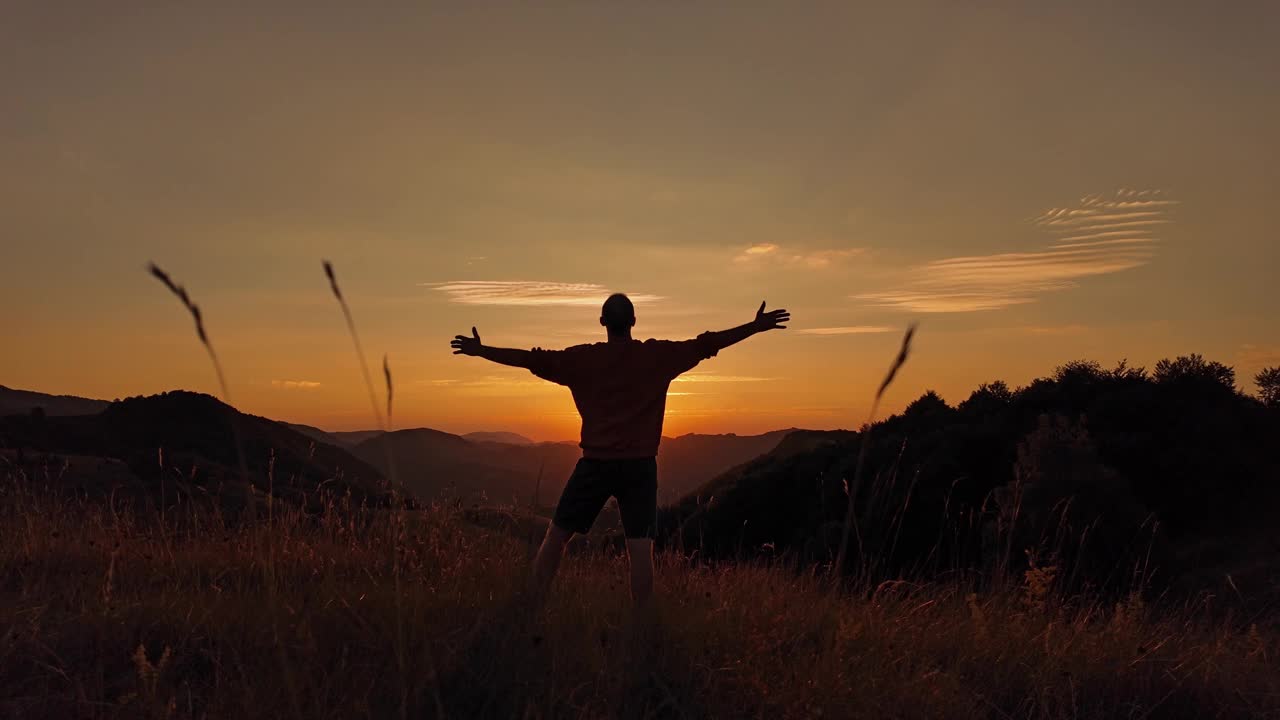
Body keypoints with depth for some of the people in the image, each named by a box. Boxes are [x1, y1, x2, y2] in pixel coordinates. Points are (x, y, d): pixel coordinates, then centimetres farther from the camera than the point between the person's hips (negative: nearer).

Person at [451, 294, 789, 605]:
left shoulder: (582, 358, -1)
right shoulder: (658, 355, -2)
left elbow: (532, 359, 2)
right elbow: (706, 344, 0)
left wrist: (480, 350, 12)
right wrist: (756, 326, 8)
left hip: (595, 463, 0)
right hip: (639, 466, 0)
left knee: (556, 535, 11)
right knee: (640, 548, 0)